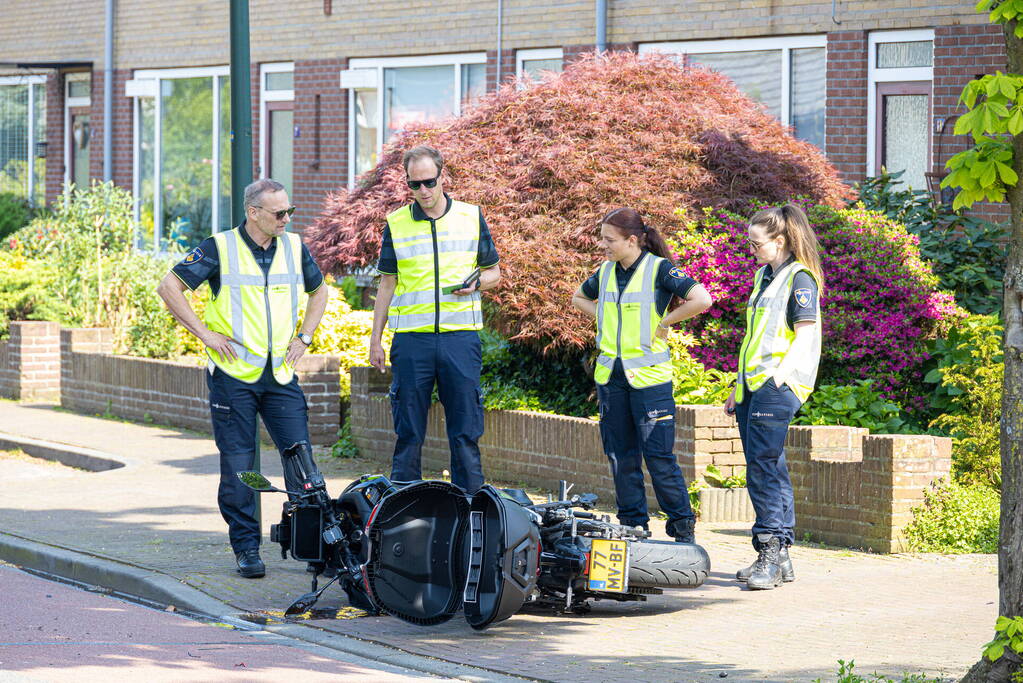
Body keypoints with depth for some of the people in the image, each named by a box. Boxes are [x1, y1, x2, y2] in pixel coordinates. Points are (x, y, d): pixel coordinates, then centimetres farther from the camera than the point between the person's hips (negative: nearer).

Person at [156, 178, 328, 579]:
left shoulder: (294, 247, 9)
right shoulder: (220, 248, -5)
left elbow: (318, 291, 26)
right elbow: (169, 287, -4)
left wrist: (304, 337, 14)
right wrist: (204, 333, -7)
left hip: (281, 376, 3)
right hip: (234, 375, -3)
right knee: (238, 464, 0)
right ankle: (245, 547, 8)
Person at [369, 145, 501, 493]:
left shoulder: (472, 217, 7)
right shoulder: (396, 224, 8)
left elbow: (493, 272, 15)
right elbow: (387, 285, 13)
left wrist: (477, 283, -8)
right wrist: (375, 338, 9)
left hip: (460, 336, 0)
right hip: (411, 337, 0)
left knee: (466, 431, 1)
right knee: (409, 431, 2)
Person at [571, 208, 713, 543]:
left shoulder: (659, 269, -9)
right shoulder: (604, 272, 9)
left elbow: (701, 300, -20)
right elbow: (578, 298, 29)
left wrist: (665, 320, -13)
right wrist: (601, 316, 12)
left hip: (649, 375, -6)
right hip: (610, 374, 6)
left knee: (658, 455, -6)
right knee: (621, 455, 9)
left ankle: (682, 526, 3)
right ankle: (632, 525, 17)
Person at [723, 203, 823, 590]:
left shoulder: (800, 278, -5)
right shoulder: (764, 276, 21)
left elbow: (805, 334, -14)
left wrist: (782, 373, -26)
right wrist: (739, 387, 26)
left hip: (778, 387, -9)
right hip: (752, 386, 9)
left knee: (763, 465, -16)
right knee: (768, 468, 9)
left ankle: (771, 552, -16)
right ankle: (779, 558, 12)